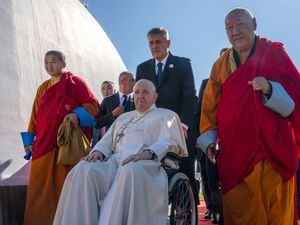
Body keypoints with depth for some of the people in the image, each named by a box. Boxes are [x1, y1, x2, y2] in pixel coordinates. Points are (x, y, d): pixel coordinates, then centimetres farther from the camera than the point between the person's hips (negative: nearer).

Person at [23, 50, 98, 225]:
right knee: (40, 188, 3)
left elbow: (92, 104, -1)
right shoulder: (42, 88, 21)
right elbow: (35, 116, 21)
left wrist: (76, 114, -18)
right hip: (44, 144, 6)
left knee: (65, 185, -5)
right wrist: (30, 140, 13)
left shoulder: (75, 82, 5)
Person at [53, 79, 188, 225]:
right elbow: (107, 141, 28)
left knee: (130, 172, -42)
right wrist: (99, 151, 2)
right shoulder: (123, 117, 34)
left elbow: (169, 142, 0)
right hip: (115, 161, 5)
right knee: (84, 170, -27)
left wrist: (147, 153, -20)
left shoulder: (166, 115, 19)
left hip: (145, 163, -4)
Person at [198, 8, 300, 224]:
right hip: (234, 151, 2)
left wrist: (270, 89, -22)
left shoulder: (274, 53, 5)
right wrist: (210, 140, 3)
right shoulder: (221, 65, 13)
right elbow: (211, 106, 12)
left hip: (271, 146, -2)